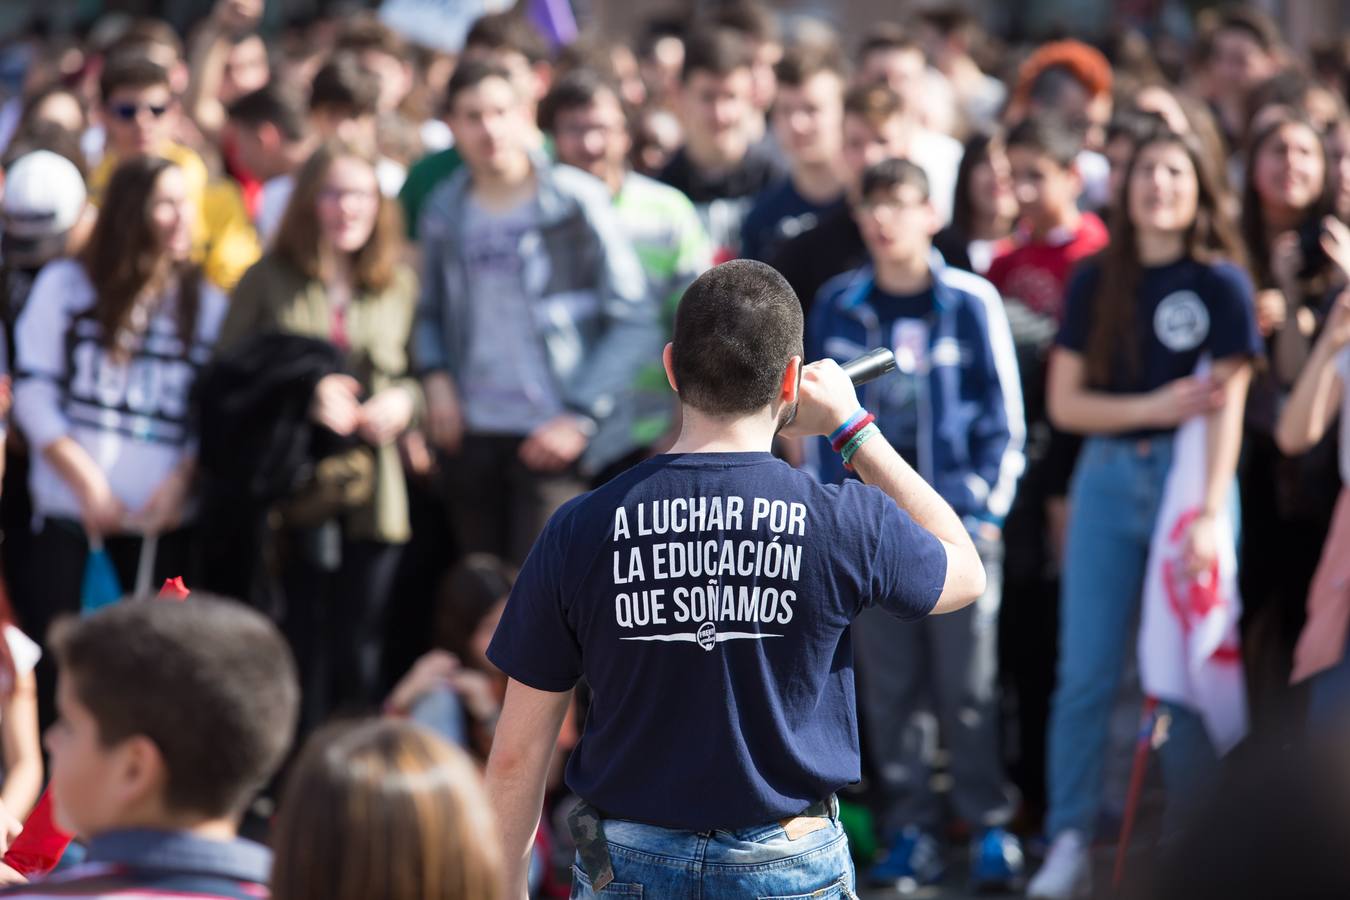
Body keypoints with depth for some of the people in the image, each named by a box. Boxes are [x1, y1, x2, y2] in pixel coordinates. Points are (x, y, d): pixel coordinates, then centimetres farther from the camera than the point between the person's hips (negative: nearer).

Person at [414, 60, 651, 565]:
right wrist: (435, 377, 0)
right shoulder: (445, 211, 7)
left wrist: (581, 415, -12)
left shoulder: (576, 202, -6)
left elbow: (633, 319, -6)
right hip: (471, 435, 5)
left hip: (550, 437, -5)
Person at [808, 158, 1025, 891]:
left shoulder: (970, 302, -1)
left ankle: (990, 826, 7)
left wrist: (987, 509, -4)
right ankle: (910, 830, 10)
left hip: (955, 518, -2)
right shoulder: (837, 306, 6)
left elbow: (1003, 413, 3)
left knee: (966, 682, -3)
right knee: (887, 685, 3)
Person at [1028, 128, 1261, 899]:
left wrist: (1212, 513, -18)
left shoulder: (1221, 283, -1)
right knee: (1086, 673, -3)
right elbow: (1065, 402, 5)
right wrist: (1154, 407, -9)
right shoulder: (1096, 285, 8)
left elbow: (1228, 406, -9)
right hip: (1107, 479, 3)